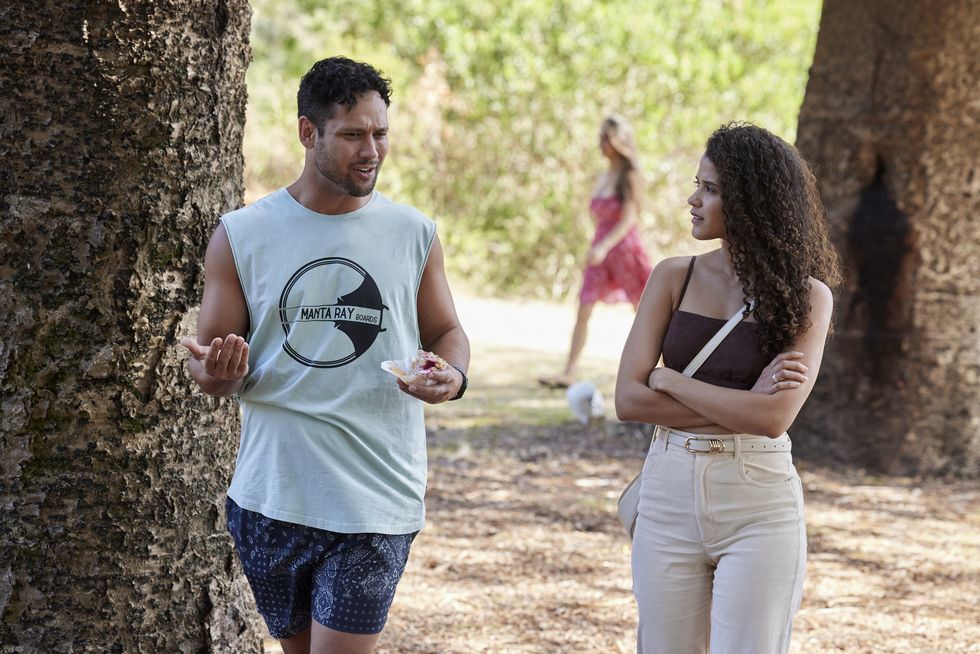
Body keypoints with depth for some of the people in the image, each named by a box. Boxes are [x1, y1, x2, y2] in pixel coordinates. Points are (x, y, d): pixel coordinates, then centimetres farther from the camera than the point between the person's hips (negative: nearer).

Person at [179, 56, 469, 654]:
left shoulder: (414, 234, 4)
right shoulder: (241, 236, 1)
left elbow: (446, 330, 14)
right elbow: (210, 363, 4)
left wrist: (453, 375, -9)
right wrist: (217, 372, -21)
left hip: (375, 498, -1)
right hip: (272, 489, 1)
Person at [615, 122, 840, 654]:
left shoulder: (805, 296, -5)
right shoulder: (674, 278, 4)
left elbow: (774, 418, -17)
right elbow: (628, 400, -5)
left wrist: (667, 378, -8)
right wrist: (741, 406, -12)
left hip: (759, 507, -3)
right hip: (669, 494, 3)